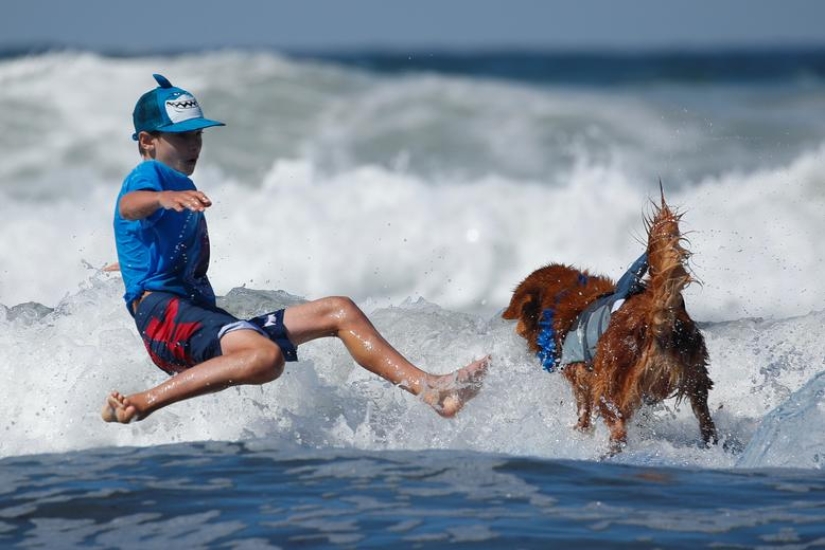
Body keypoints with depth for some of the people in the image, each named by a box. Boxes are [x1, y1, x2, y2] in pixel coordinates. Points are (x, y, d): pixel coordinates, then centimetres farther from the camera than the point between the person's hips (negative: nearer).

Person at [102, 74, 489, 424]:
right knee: (265, 357, -40)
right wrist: (164, 198, -50)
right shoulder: (148, 175, -2)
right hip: (166, 314, -10)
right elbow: (129, 206, -29)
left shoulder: (178, 185, 29)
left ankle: (430, 388, -6)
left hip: (203, 315, 10)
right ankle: (138, 406, -35)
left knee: (338, 311, 6)